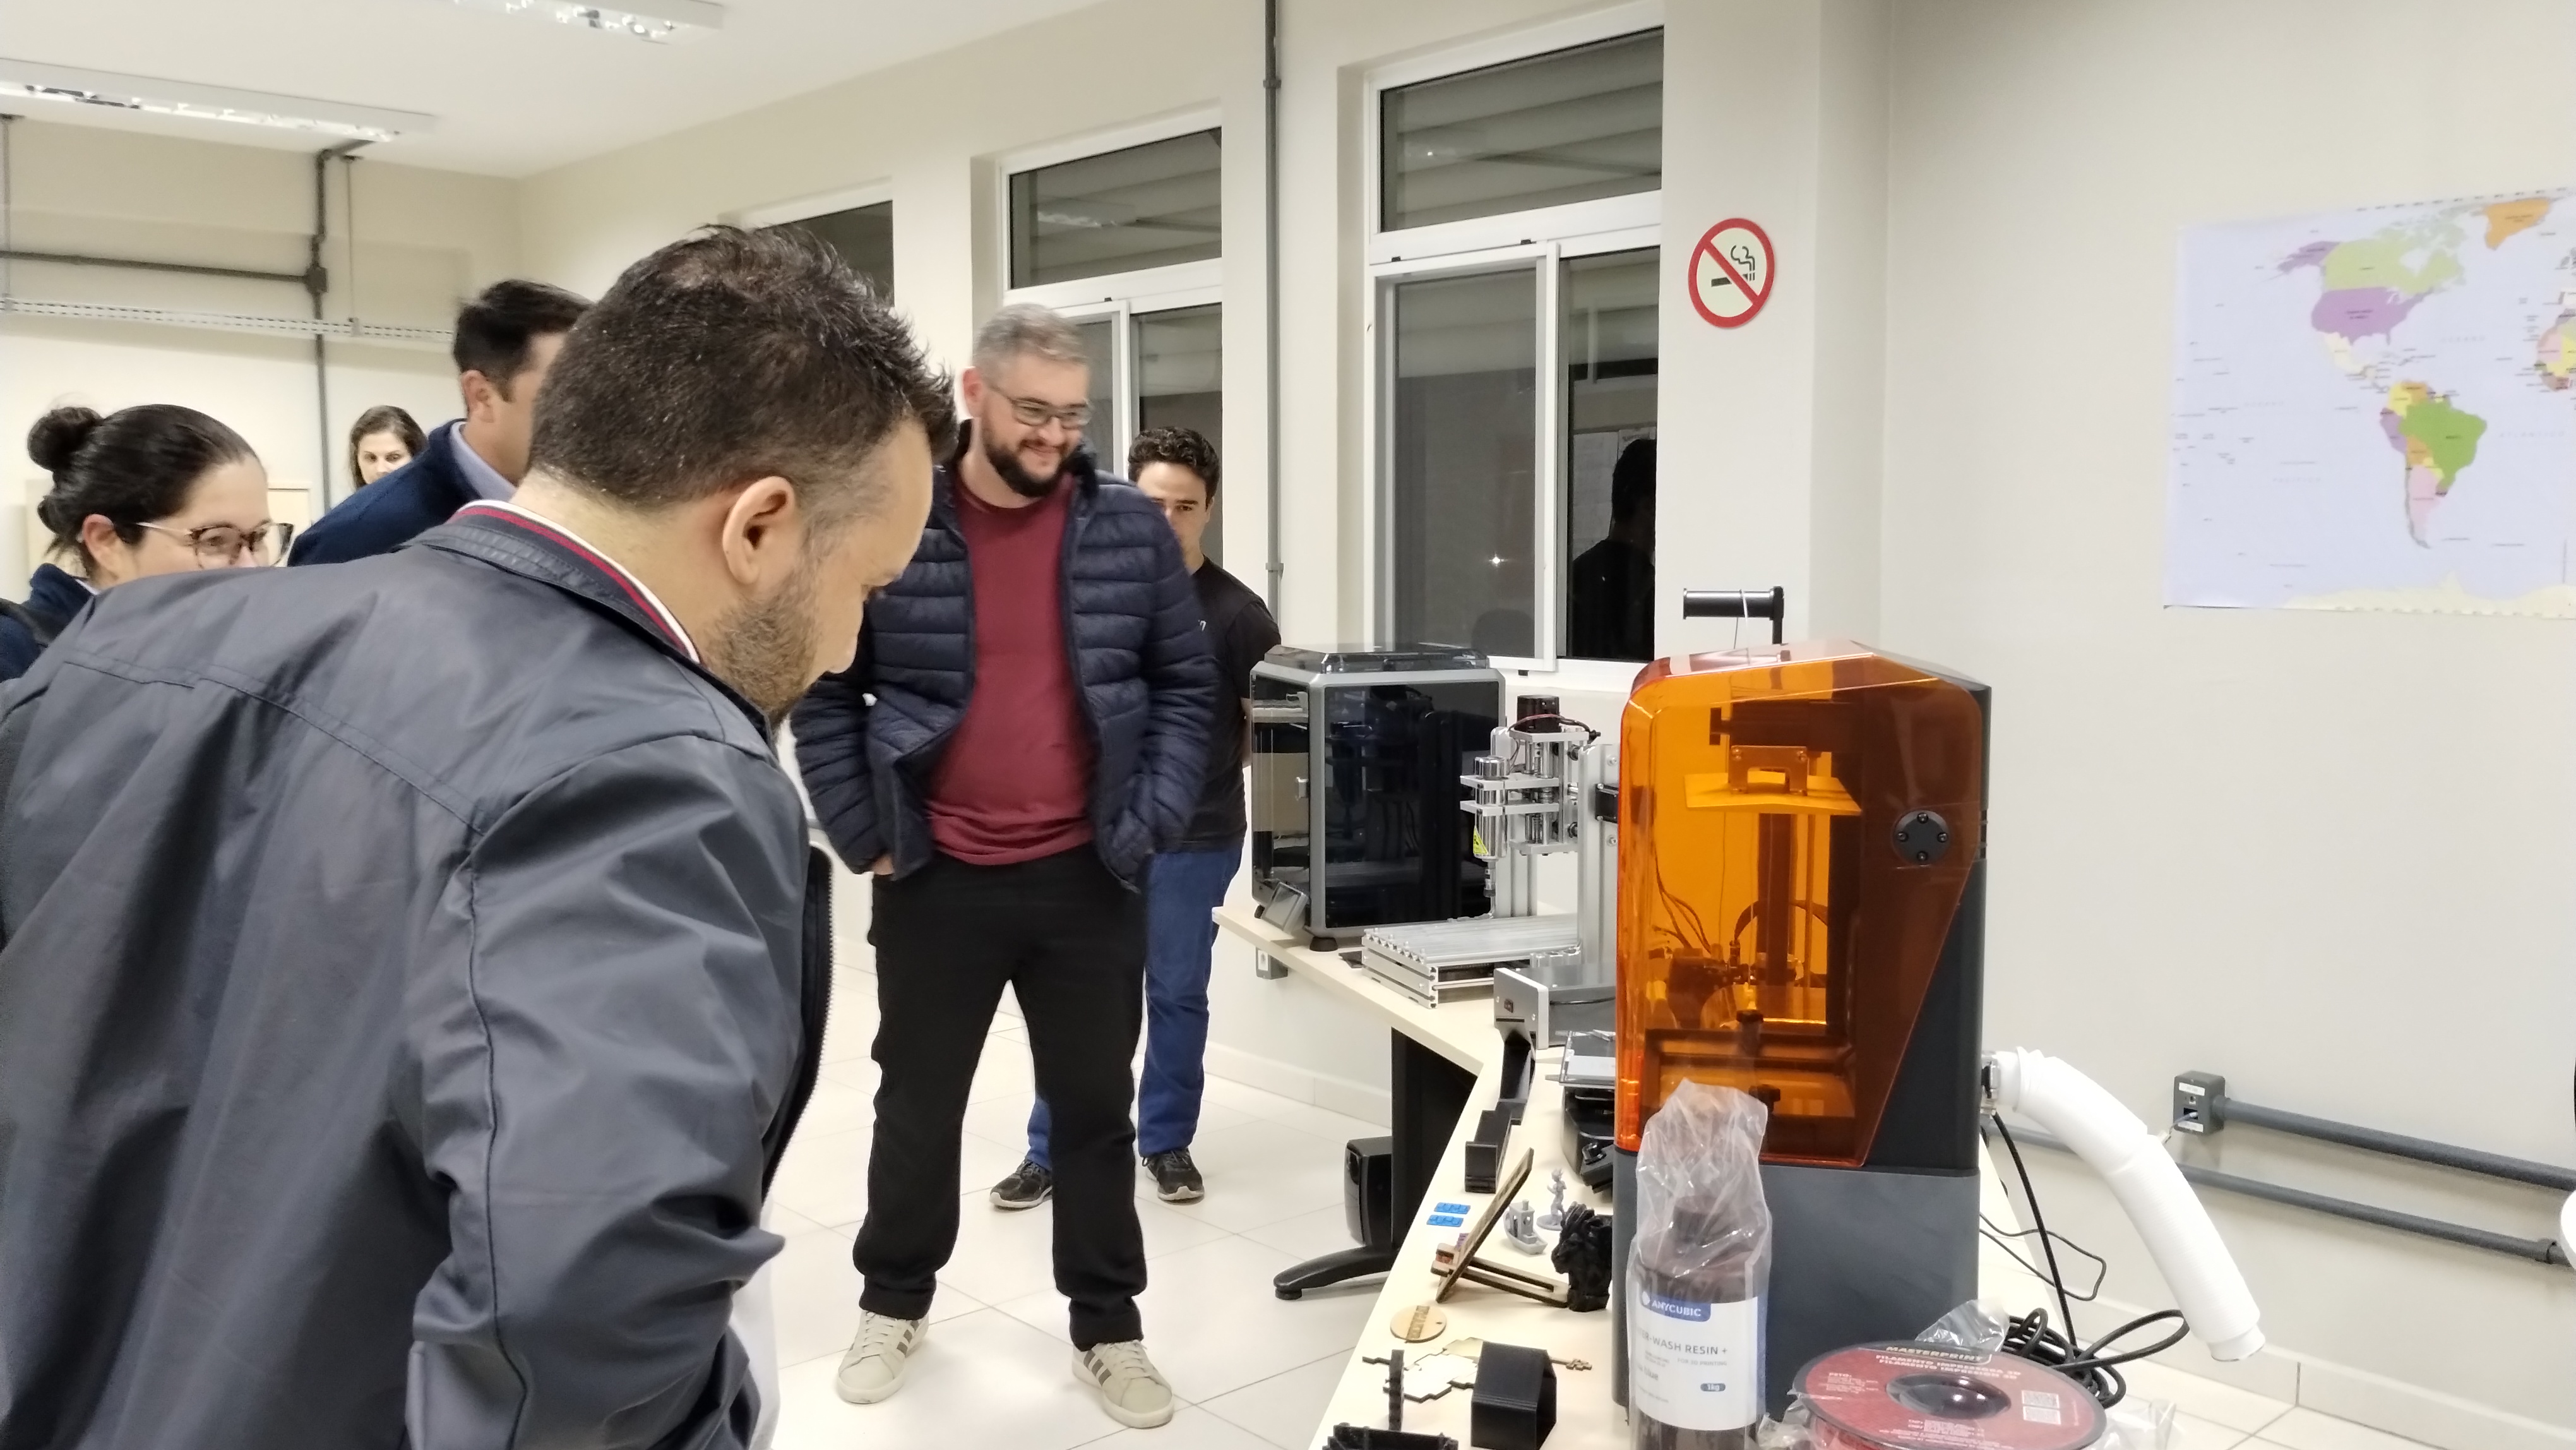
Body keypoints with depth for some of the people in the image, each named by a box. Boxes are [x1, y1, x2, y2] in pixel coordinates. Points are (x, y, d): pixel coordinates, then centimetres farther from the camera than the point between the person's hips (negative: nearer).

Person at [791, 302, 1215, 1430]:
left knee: (1096, 1110, 12)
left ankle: (1109, 1328, 28)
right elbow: (823, 697, 0)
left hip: (1087, 877, 1)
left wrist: (1147, 825, -4)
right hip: (935, 880, -1)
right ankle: (894, 1302, 36)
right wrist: (864, 840, -4)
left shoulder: (1131, 531, -2)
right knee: (917, 1102, 16)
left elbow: (1185, 685, 4)